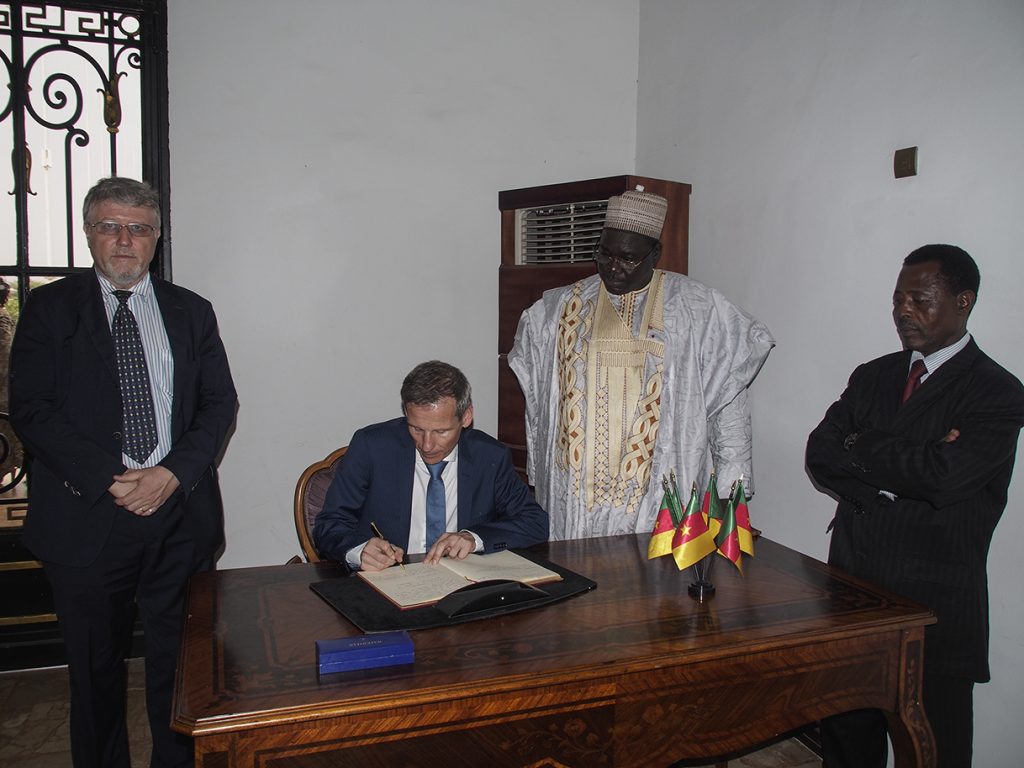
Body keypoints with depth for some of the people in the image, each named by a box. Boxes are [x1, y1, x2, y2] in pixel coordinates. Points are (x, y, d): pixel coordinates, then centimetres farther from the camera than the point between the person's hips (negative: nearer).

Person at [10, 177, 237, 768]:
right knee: (96, 668, 13)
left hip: (181, 514, 2)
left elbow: (220, 403, 4)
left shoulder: (192, 312, 10)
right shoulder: (50, 309, 4)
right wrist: (111, 478, -15)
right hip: (87, 516, -1)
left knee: (182, 661, 10)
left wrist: (173, 472, -11)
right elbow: (31, 409, -5)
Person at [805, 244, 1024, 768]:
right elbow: (819, 456, 1)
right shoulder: (871, 377, 11)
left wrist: (859, 449, -8)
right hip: (852, 588, 5)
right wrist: (896, 475, -14)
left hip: (933, 605, -4)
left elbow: (942, 476, -21)